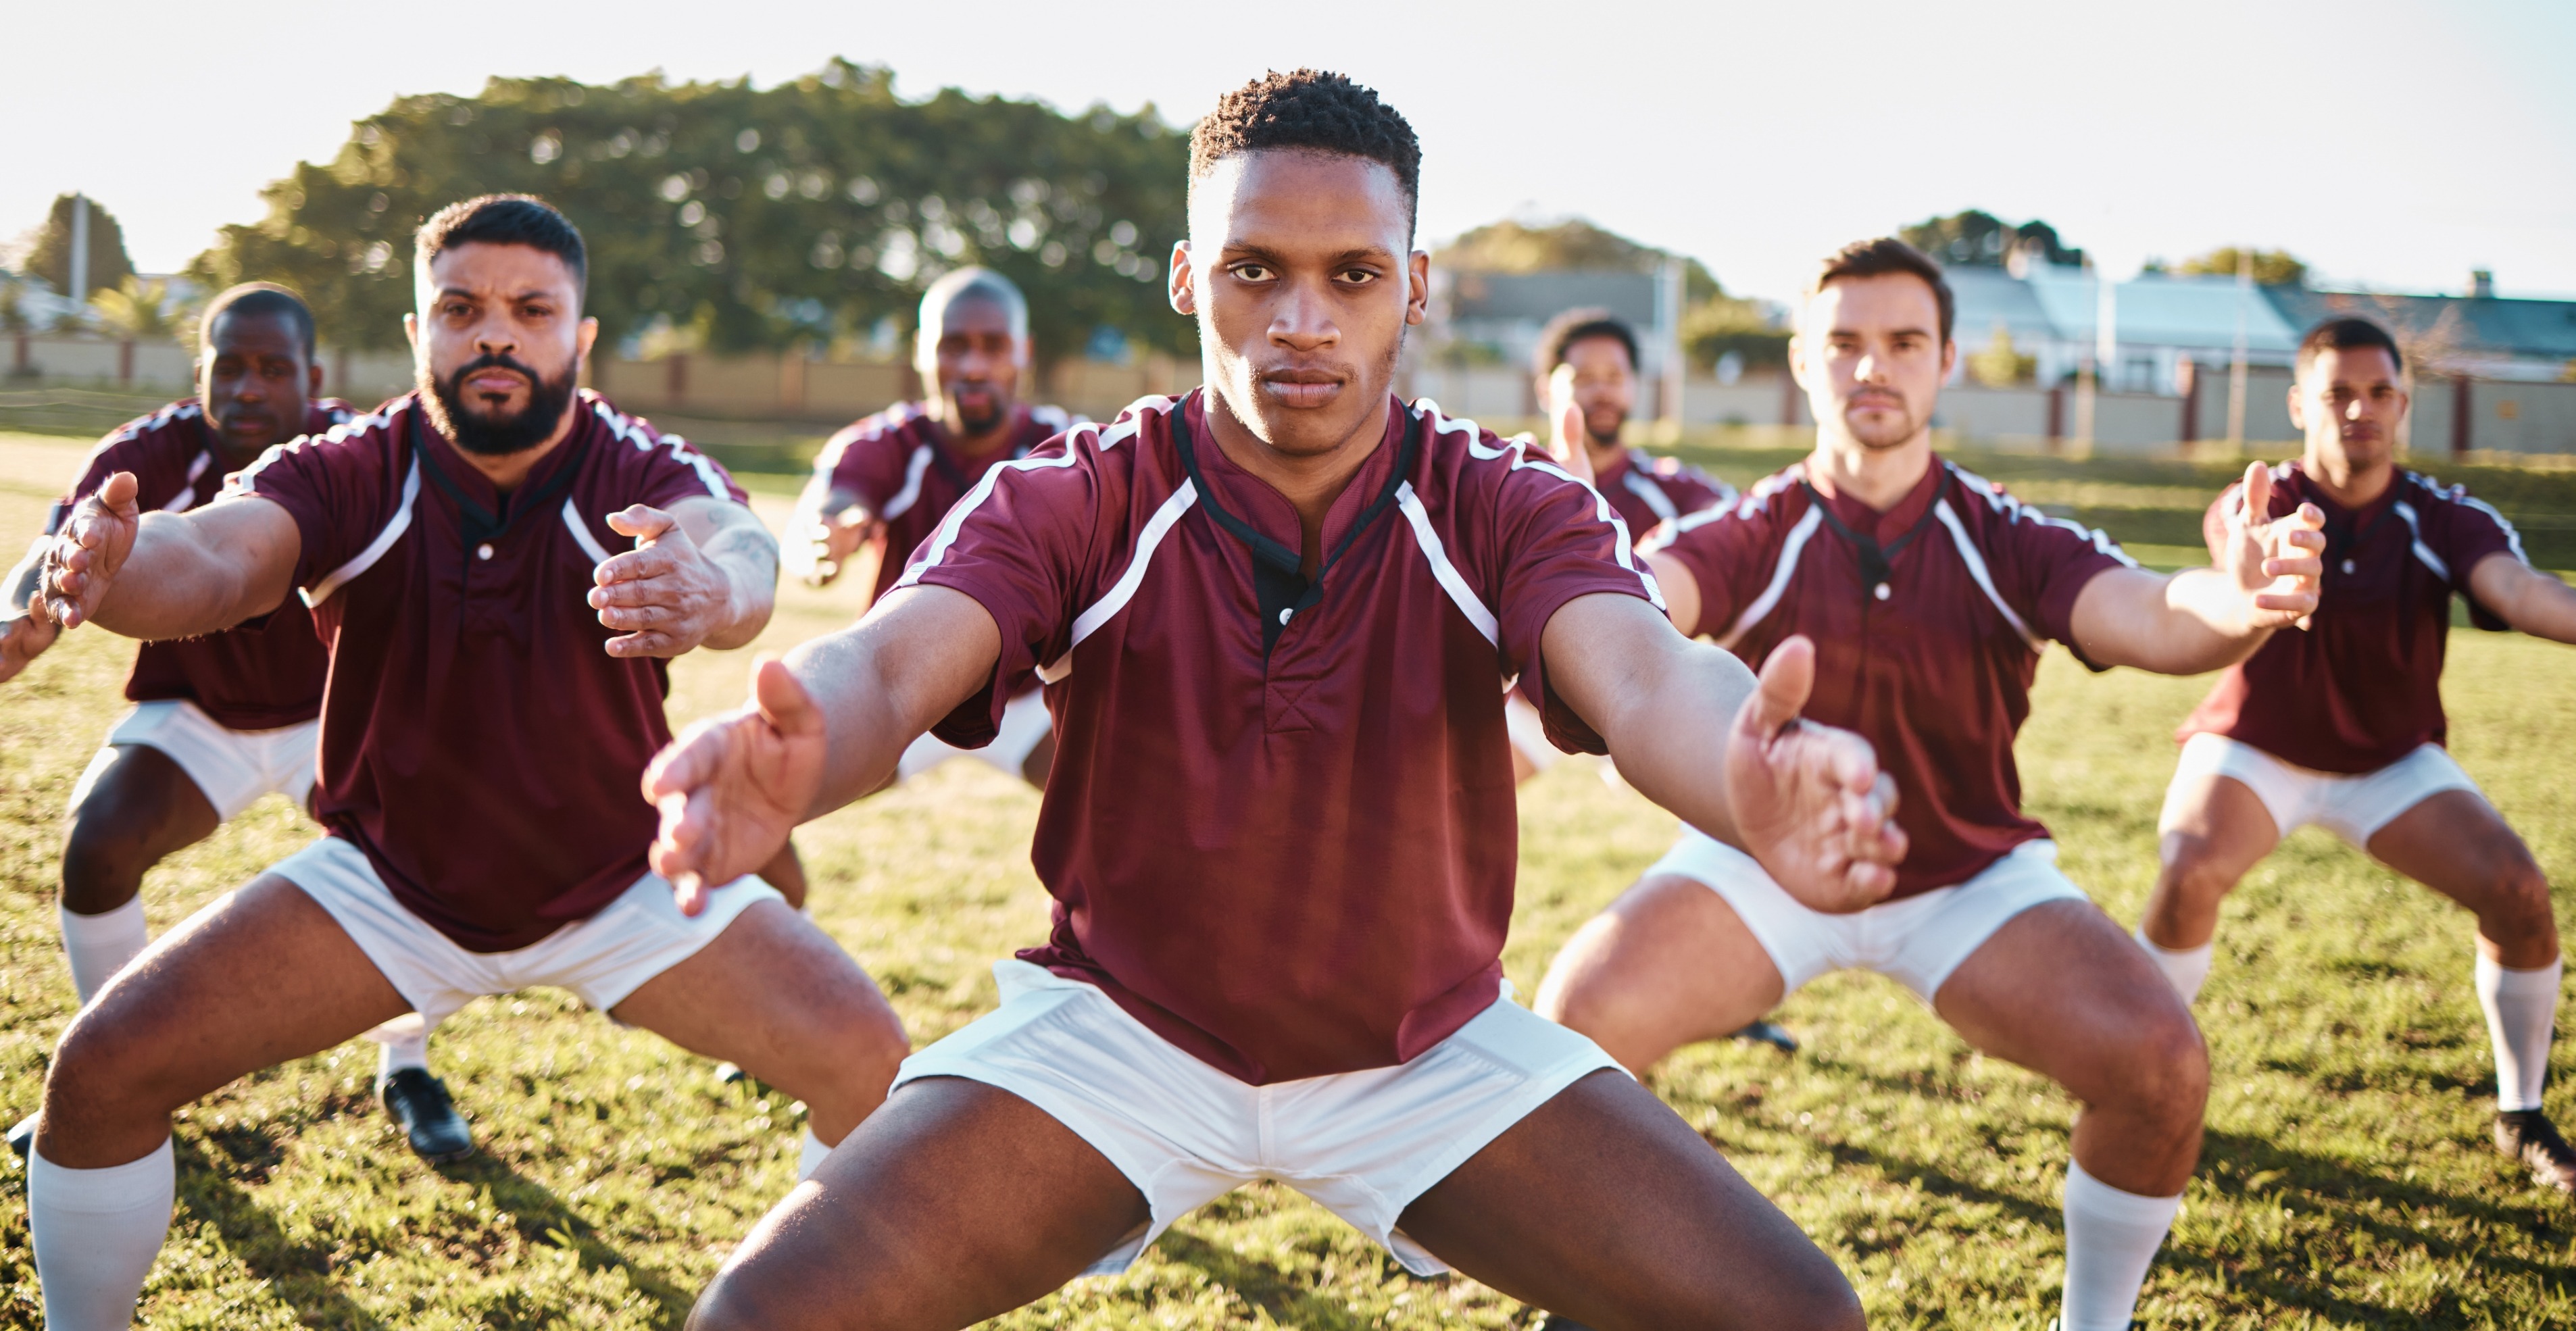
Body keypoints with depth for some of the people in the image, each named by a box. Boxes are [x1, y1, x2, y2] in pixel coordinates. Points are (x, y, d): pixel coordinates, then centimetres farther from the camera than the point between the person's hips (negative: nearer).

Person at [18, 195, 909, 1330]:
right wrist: (113, 572, -61)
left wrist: (712, 588, -67)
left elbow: (736, 543, -42)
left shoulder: (647, 476, -19)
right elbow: (217, 559, -36)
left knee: (873, 1070, -16)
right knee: (103, 1071, -12)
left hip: (627, 883, 0)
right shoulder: (344, 477, -16)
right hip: (387, 880, 1)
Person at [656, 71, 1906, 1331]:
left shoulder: (1504, 509, -11)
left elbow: (1645, 675, -31)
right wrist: (785, 757, -56)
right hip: (1119, 1028, -1)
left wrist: (1753, 782, -57)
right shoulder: (1070, 501, -12)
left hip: (1430, 1050, 1)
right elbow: (888, 662, -30)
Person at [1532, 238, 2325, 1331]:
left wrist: (2233, 604, -53)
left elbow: (2146, 617, -27)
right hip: (1768, 860, 0)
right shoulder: (1750, 539, -11)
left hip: (1972, 880, 1)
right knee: (1577, 1017, -26)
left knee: (2161, 1064, -24)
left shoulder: (2008, 542, -9)